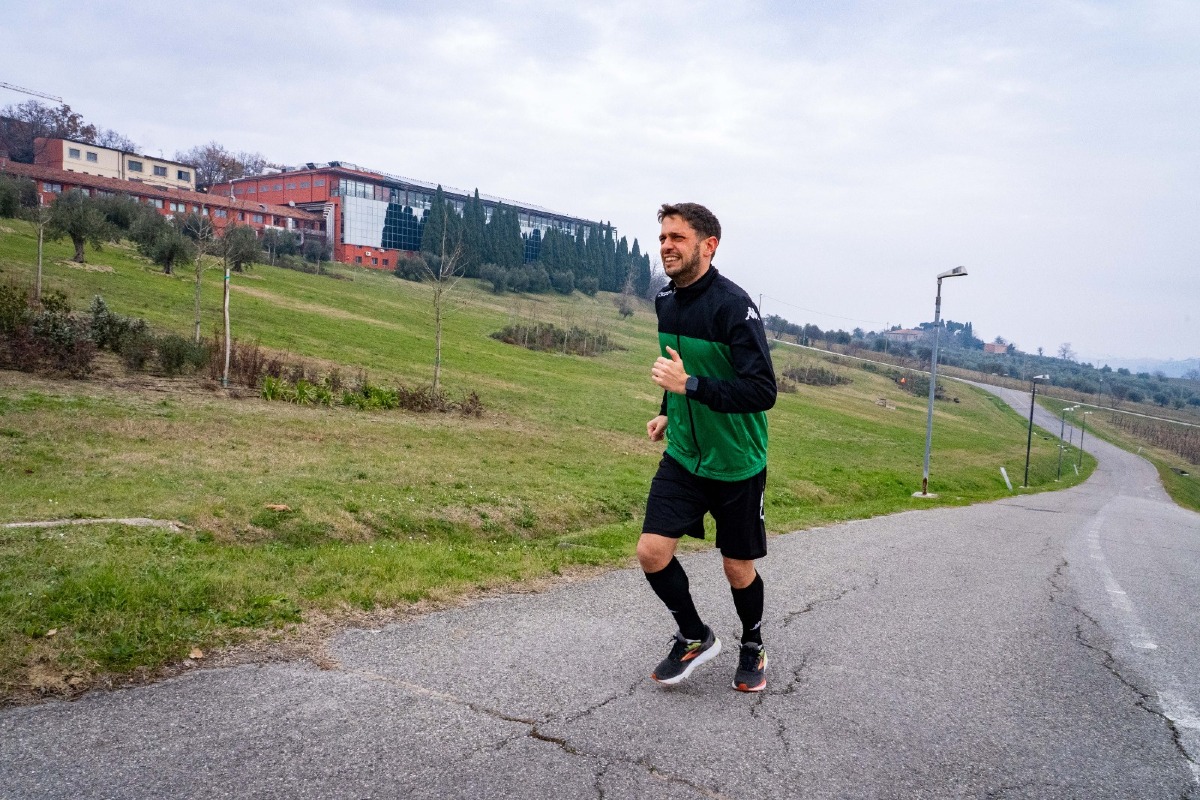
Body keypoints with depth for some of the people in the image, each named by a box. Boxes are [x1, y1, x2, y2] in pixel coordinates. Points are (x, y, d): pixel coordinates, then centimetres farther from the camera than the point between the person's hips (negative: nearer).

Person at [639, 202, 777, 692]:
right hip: (683, 456, 5)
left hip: (737, 464, -5)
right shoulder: (665, 301, 2)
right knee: (652, 552, -6)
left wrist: (689, 385, -33)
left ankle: (752, 648, 39)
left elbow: (762, 392, -28)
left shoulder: (733, 305, -22)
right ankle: (695, 637, 20)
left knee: (738, 569, 10)